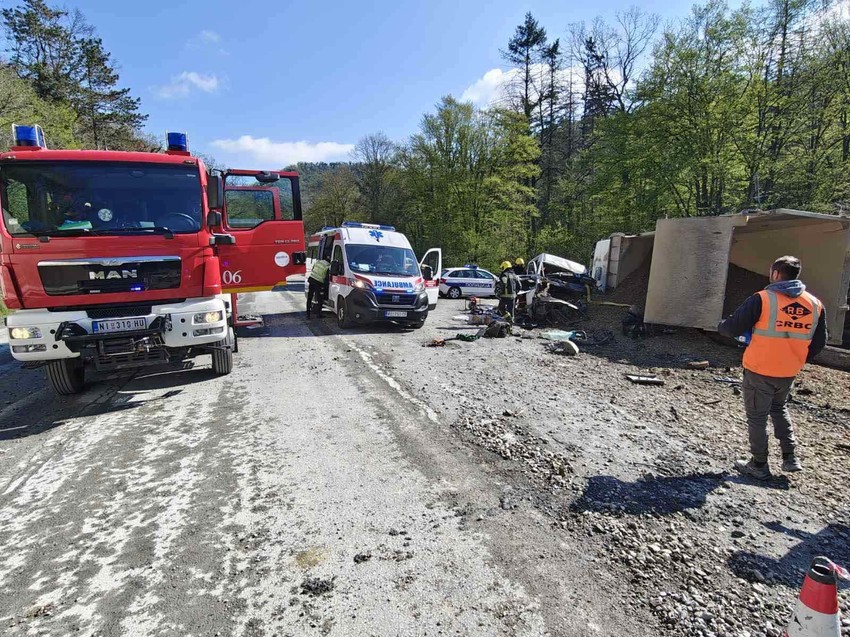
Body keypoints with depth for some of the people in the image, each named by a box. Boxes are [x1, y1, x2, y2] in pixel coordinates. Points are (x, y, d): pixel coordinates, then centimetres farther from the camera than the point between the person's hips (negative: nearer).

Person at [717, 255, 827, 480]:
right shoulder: (815, 304, 2)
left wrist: (721, 325, 6)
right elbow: (818, 343, 8)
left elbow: (732, 329, -15)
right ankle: (790, 457, 27)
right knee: (779, 409, 29)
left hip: (759, 371, -5)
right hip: (789, 373, 6)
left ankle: (759, 465, 19)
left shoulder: (762, 299, -16)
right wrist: (797, 360, 20)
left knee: (757, 417, 9)